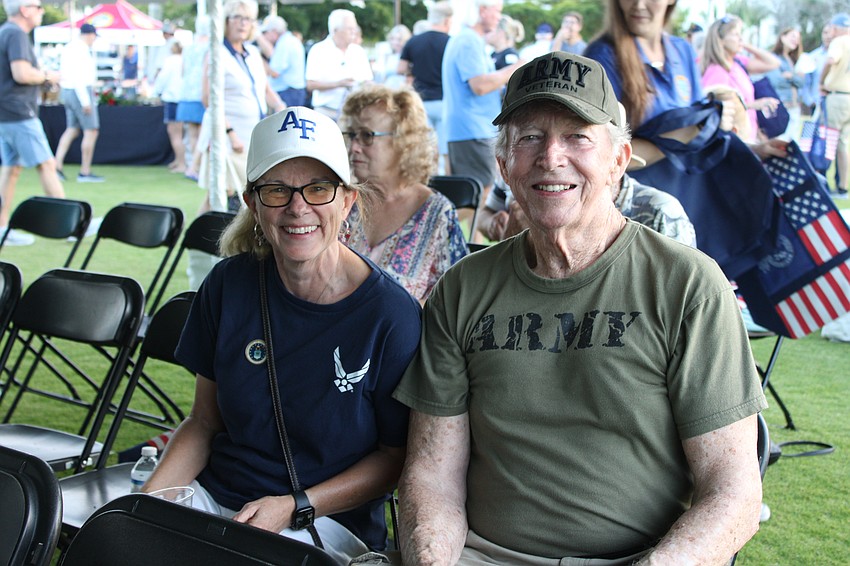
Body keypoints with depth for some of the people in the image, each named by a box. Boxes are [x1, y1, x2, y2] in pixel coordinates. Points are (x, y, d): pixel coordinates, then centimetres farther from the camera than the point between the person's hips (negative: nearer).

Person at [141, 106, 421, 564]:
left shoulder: (391, 315, -15)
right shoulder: (229, 284, -2)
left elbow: (396, 453, -4)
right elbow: (204, 422, 7)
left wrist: (294, 508, -14)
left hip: (328, 522, -4)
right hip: (215, 494, 4)